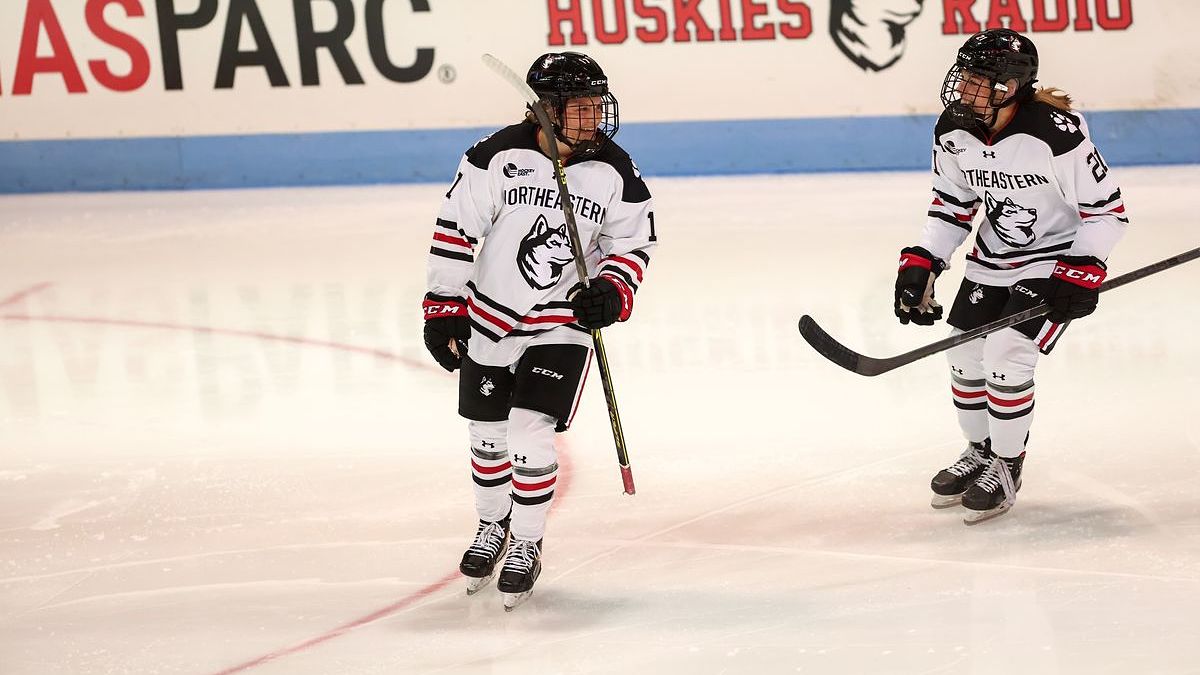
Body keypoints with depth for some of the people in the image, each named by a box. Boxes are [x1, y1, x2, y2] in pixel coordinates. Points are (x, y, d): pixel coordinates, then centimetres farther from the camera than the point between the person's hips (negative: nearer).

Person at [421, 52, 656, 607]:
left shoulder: (615, 174, -10)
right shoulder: (498, 156, -17)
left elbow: (633, 244, 3)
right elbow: (455, 231, -10)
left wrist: (612, 293, -16)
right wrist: (442, 311, -9)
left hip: (562, 326, -1)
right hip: (488, 319, 1)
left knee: (530, 437, -11)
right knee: (488, 436, 14)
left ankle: (526, 546, 11)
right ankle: (492, 526, 41)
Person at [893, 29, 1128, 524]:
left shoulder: (1055, 133, -29)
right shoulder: (952, 132, -10)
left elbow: (1106, 210, -20)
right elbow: (952, 204, 6)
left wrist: (1083, 271, -26)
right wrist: (920, 262, -3)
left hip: (1055, 258, -7)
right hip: (992, 258, 7)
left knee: (1006, 356, -17)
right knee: (965, 355, 8)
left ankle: (1006, 467, 5)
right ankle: (980, 450, 34)